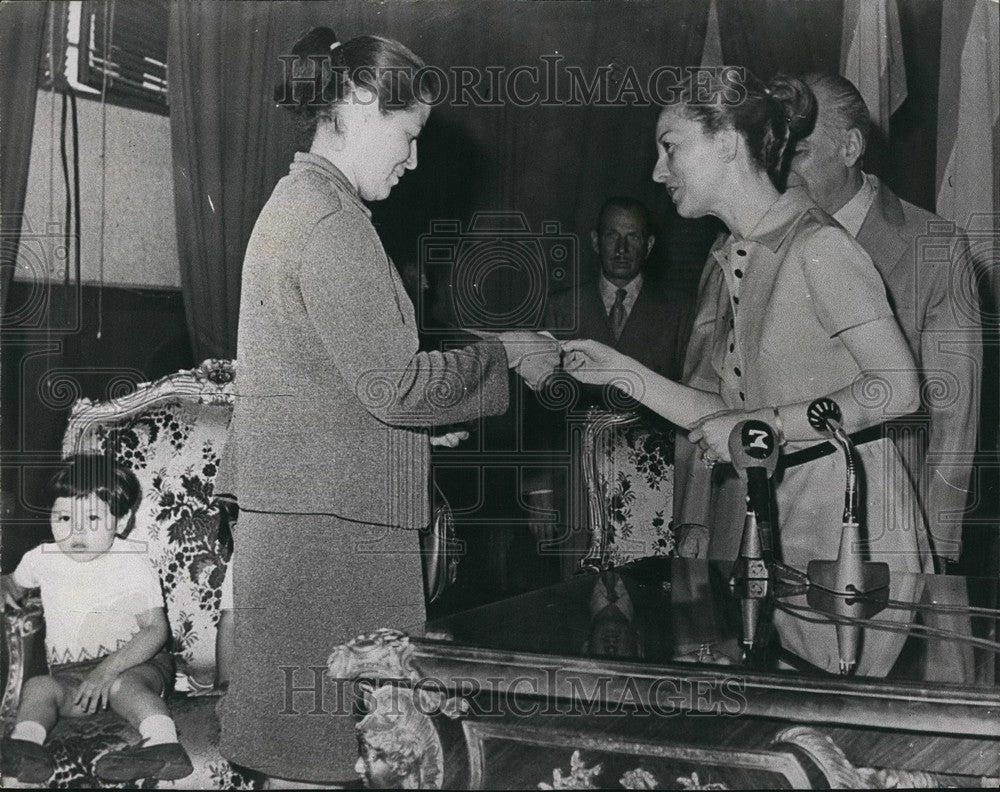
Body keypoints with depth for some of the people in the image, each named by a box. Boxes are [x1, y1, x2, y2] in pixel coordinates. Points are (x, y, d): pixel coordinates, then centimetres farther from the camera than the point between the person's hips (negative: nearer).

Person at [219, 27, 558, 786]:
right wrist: (504, 353, -5)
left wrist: (416, 425, 16)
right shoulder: (332, 221, -15)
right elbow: (394, 383, -17)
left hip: (296, 513, 10)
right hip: (329, 521, -10)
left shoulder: (296, 204, 17)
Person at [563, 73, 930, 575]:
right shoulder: (723, 261, 10)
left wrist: (763, 423, -17)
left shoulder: (819, 246, -13)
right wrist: (622, 373, 0)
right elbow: (718, 412, 9)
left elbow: (897, 388, -17)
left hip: (839, 507, -6)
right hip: (750, 506, 6)